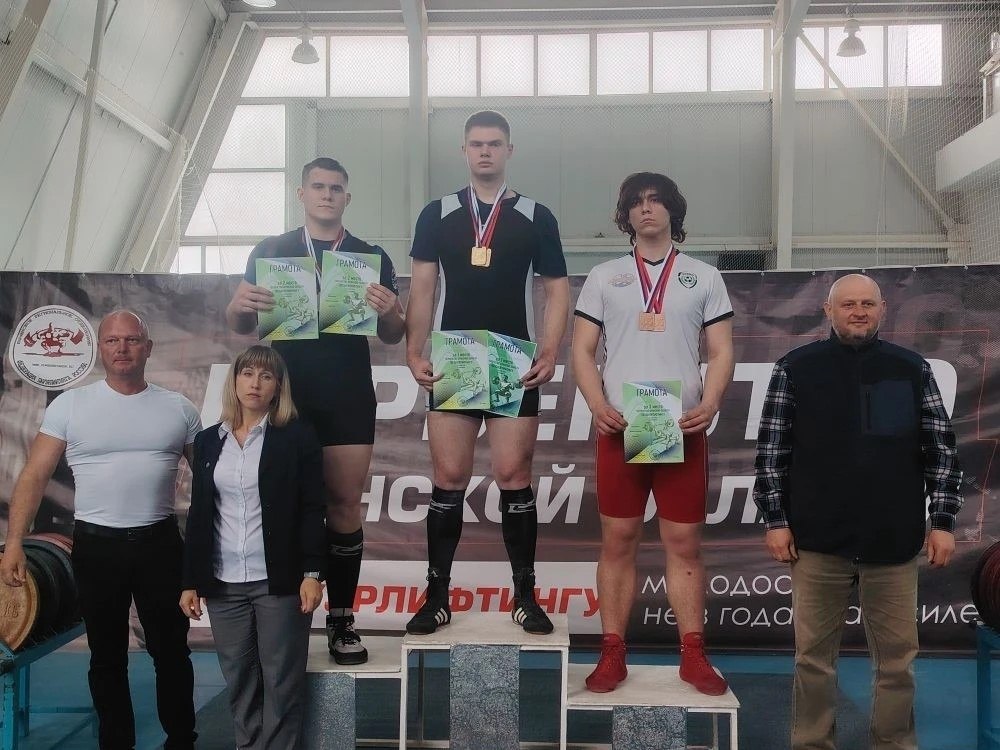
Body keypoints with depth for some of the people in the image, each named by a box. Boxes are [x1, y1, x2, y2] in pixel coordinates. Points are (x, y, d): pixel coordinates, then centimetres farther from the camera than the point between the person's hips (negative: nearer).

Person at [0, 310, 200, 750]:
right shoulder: (70, 405, -1)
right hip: (96, 545, 0)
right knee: (107, 657, 13)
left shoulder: (178, 408, 2)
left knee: (171, 650, 12)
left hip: (160, 544, 1)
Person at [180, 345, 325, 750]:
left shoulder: (297, 436, -1)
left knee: (281, 681, 2)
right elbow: (198, 515, 11)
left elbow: (312, 509, -4)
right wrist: (190, 580, 8)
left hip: (279, 581, -3)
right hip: (223, 583, 4)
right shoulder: (208, 441, 10)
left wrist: (312, 572, -11)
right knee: (238, 679, 10)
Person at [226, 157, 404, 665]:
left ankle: (341, 620, 8)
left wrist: (389, 311, -14)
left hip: (350, 400, 0)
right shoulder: (269, 252, 10)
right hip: (286, 397, 0)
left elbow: (392, 336, 9)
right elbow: (241, 327, 10)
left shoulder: (372, 257, 10)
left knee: (344, 508, 0)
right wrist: (239, 306, -13)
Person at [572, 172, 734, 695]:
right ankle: (612, 655, 10)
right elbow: (582, 350, 7)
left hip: (683, 429, 0)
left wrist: (710, 404, -11)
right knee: (618, 541, 3)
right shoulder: (603, 277, 11)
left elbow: (721, 352, 7)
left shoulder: (704, 277, 11)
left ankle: (693, 656, 12)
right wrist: (597, 405, -10)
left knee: (685, 542, 3)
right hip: (619, 428, 0)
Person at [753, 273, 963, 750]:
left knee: (897, 656, 10)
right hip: (818, 539, -1)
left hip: (893, 542, 1)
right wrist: (775, 519, -4)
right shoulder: (795, 368, 1)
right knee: (813, 654, 9)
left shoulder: (912, 370, 6)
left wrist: (942, 521, 2)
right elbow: (771, 450, 1)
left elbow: (941, 449, 7)